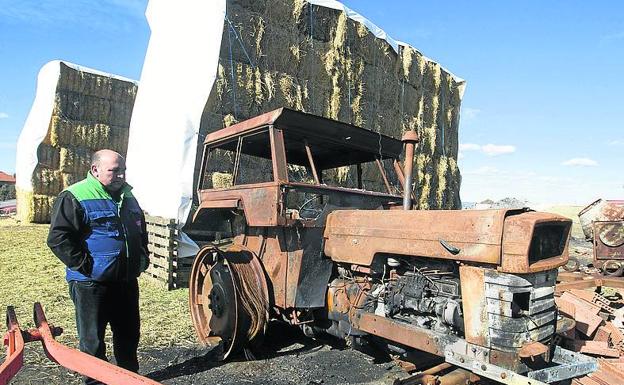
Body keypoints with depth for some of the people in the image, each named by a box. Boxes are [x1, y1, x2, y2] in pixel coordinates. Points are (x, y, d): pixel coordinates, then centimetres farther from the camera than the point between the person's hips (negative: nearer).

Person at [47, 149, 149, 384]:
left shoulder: (127, 197, 12)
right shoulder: (75, 197, -11)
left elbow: (140, 230, 24)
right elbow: (58, 238, -16)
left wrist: (143, 257, 14)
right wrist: (85, 265, -17)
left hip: (127, 281, 7)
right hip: (91, 284, -7)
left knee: (129, 334, 18)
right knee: (93, 340, 7)